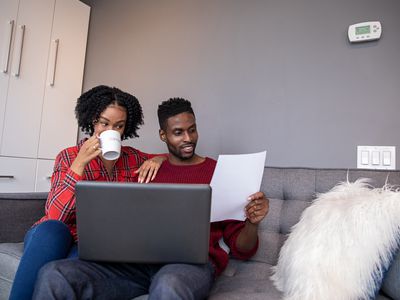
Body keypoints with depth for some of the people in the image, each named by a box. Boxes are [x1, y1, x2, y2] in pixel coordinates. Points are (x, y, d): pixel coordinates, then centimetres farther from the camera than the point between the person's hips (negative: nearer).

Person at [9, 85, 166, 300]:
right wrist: (80, 163, -20)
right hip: (55, 237, 0)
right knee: (50, 230, -34)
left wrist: (158, 159, -4)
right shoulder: (69, 157, 1)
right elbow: (55, 216, -11)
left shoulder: (134, 158, 8)